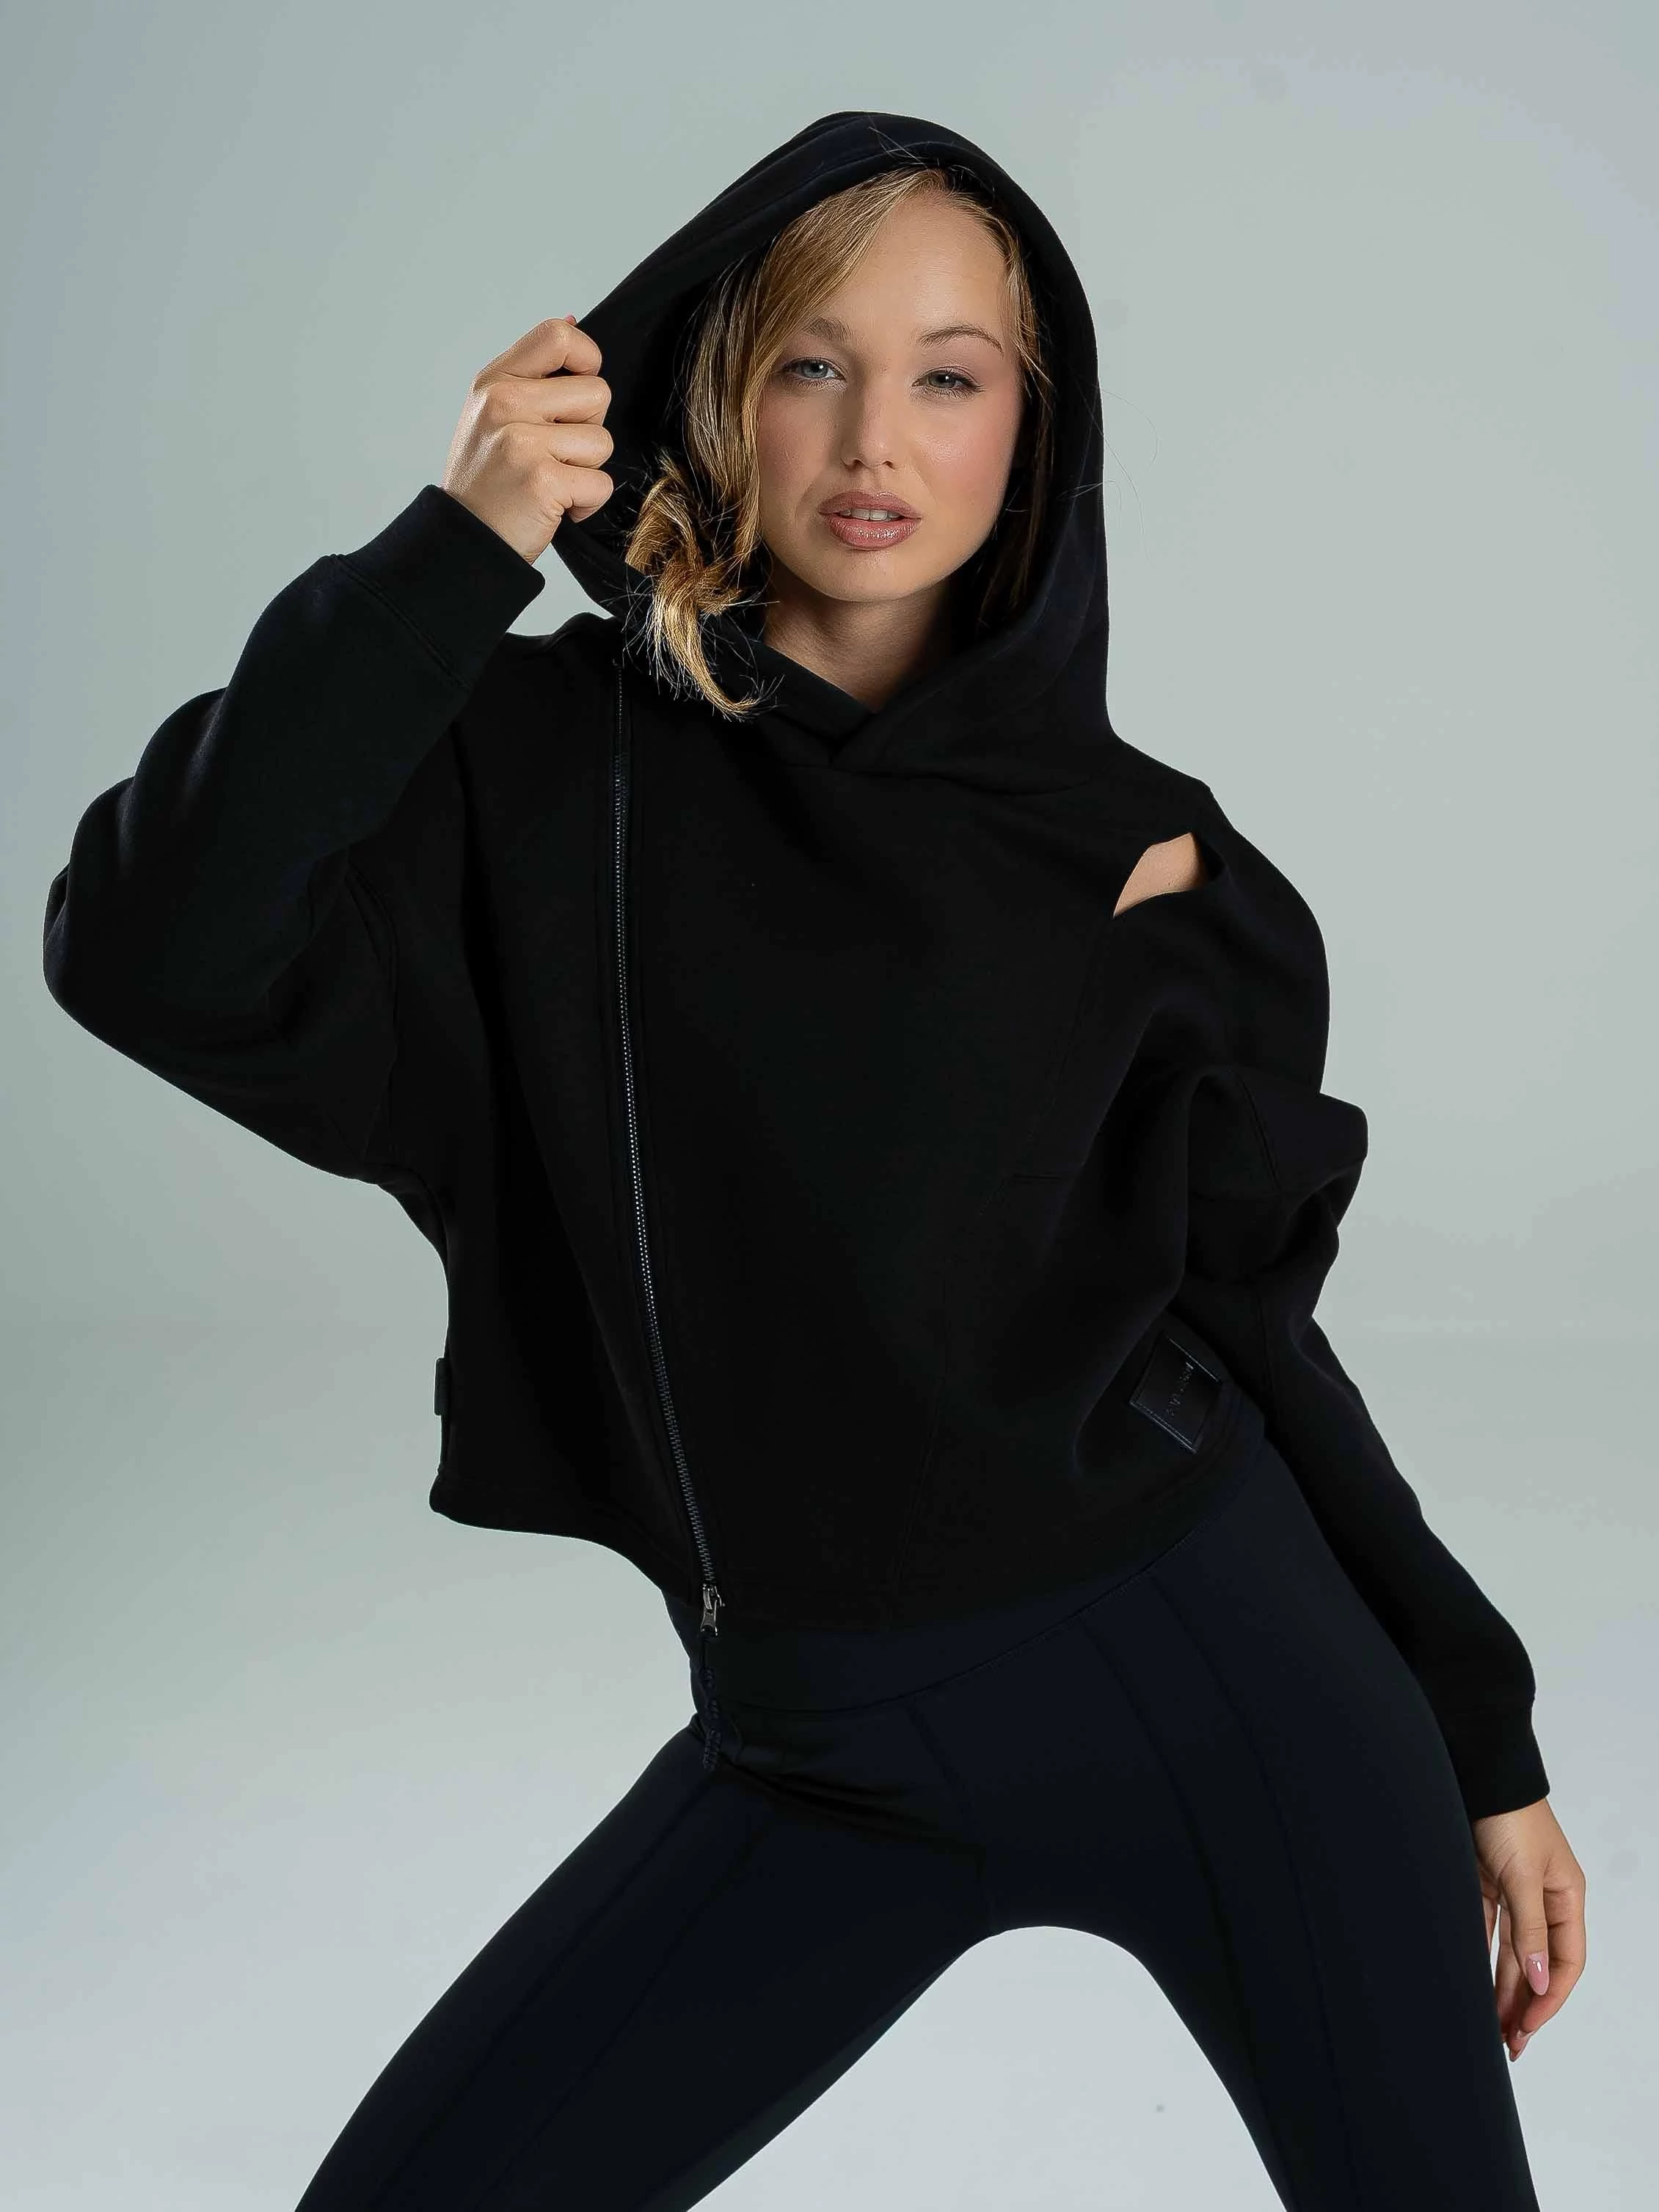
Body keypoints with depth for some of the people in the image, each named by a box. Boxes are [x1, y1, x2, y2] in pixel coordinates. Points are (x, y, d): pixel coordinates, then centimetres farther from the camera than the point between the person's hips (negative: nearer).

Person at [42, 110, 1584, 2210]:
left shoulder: (1138, 846, -1)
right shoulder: (545, 770, -4)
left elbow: (1243, 1309, 5)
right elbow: (153, 956, -20)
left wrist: (1483, 1742, 7)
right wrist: (457, 544, -22)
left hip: (1225, 1670, 1)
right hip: (825, 1746, 0)